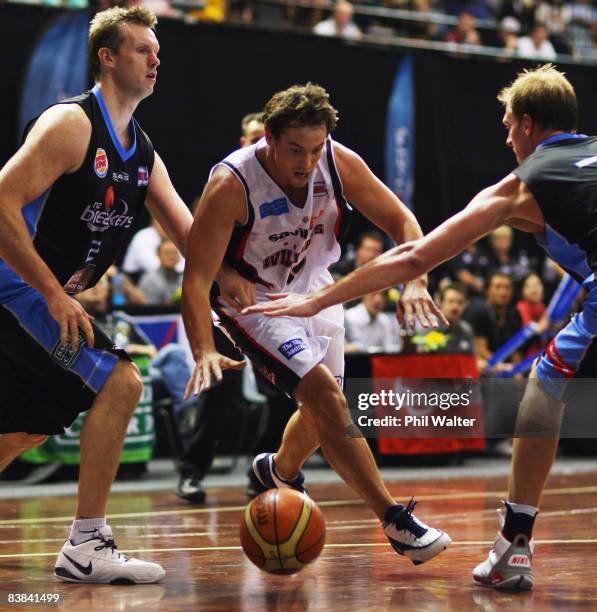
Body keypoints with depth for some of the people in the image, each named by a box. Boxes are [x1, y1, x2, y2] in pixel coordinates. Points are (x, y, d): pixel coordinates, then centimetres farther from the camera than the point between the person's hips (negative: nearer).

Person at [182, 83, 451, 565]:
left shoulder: (339, 163, -19)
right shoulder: (232, 184, -31)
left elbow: (402, 222, -9)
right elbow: (197, 277, -31)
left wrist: (415, 281, -27)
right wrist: (204, 352, -45)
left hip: (313, 289, 6)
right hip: (251, 297, -6)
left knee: (323, 407, 18)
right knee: (325, 394, -21)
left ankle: (281, 471, 52)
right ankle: (396, 520, -17)